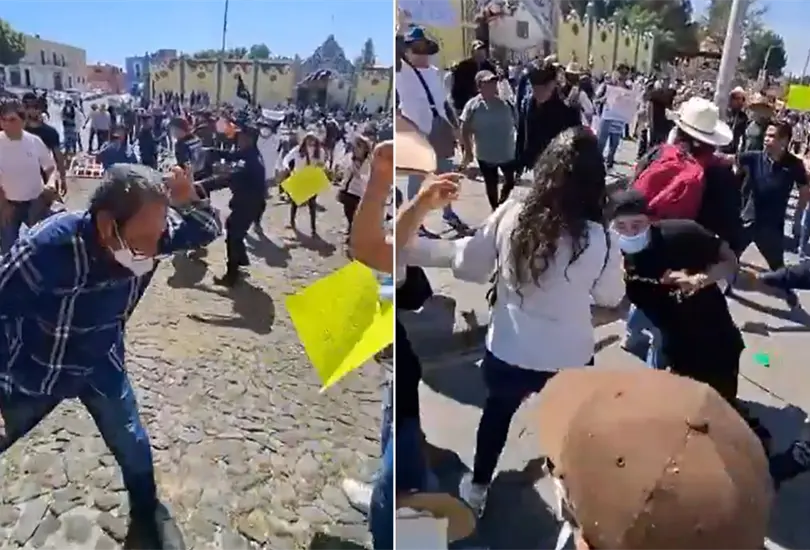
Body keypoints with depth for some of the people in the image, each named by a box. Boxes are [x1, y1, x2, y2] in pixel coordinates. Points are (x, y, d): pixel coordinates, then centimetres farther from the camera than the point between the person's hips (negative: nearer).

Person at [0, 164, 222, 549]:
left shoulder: (146, 232, -25)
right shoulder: (48, 249, -39)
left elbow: (208, 230, -12)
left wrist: (189, 201, -35)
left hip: (102, 366, 3)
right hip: (32, 373, -2)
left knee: (132, 447, 12)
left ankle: (147, 515, 39)